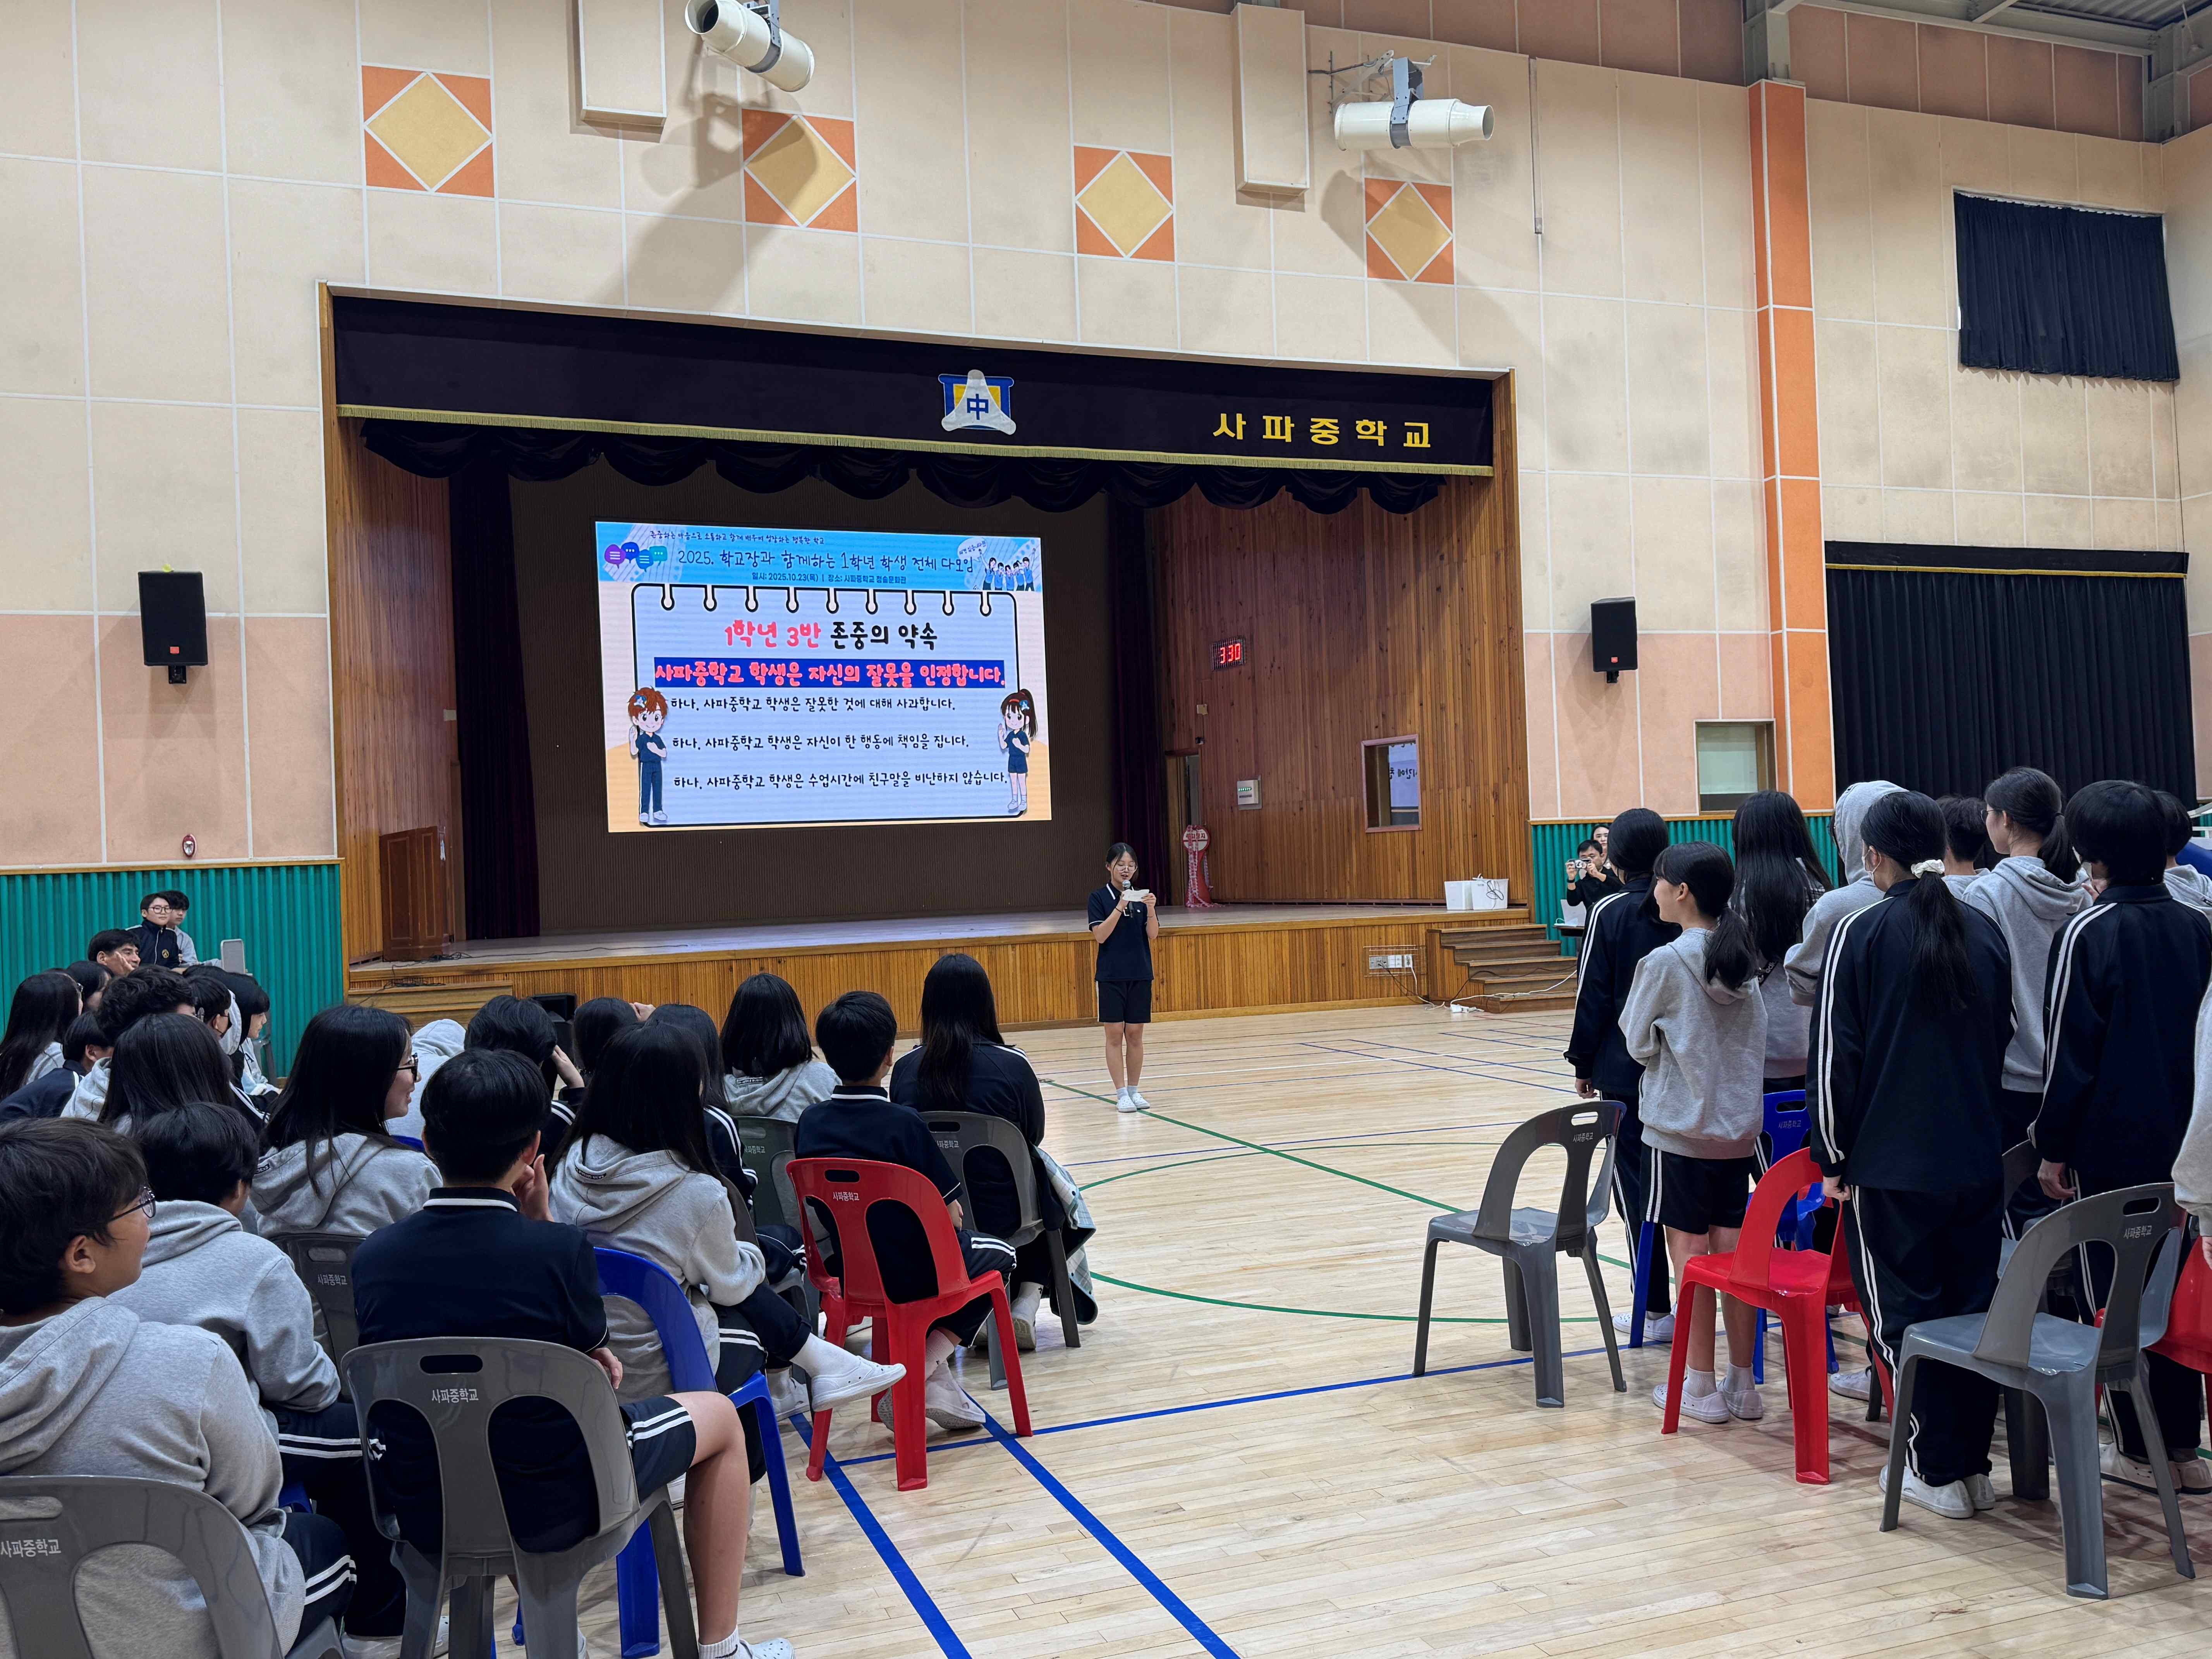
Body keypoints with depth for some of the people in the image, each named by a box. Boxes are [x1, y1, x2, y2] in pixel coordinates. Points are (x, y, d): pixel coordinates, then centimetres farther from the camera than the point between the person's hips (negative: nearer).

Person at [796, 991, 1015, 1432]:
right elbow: (950, 1215, -15)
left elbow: (820, 1211, 7)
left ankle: (927, 1373, 23)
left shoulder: (811, 1123, -5)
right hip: (911, 1275, -6)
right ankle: (924, 1371, 6)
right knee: (998, 1254, 24)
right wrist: (950, 1216, 8)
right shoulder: (902, 1124, -20)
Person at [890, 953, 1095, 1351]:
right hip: (1001, 1214, -3)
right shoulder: (1013, 1065, -14)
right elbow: (1033, 1137, 0)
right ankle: (1026, 1301, 18)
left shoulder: (904, 1068, -6)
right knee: (1057, 1204, 31)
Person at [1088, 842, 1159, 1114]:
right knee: (1115, 1035, -1)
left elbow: (1153, 934, -4)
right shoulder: (1100, 898, -2)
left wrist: (1151, 910, -21)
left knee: (1135, 1035, 6)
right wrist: (1120, 907, -22)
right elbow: (1100, 935, -13)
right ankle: (1121, 1094, 2)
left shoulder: (1142, 896, 5)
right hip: (1111, 976, -3)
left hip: (1140, 975, 3)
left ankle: (1134, 1090, 14)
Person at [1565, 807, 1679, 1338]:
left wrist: (1583, 1065, 2)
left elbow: (1593, 995, -8)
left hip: (1625, 1072, -4)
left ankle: (1656, 1310, 4)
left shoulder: (1610, 912, -9)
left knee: (1635, 1187, 3)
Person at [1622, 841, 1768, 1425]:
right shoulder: (1743, 959, 4)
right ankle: (1743, 1386, 16)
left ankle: (1701, 1389, 8)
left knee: (1690, 1253, 2)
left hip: (1681, 1128, -6)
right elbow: (1757, 1036, 13)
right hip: (1740, 1125, 6)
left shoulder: (1665, 962, -15)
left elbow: (1638, 1043, -7)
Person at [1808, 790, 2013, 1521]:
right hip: (1979, 1158, 5)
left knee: (1906, 1314, 5)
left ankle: (1938, 1470, 9)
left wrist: (1835, 1159, -1)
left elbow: (1834, 1056, -10)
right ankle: (1975, 1463, 20)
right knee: (1975, 1308, 13)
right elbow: (2003, 1038, 15)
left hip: (1892, 1164, -5)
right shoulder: (1984, 931, 5)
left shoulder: (1860, 932, -10)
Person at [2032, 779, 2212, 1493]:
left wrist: (2053, 1147, -4)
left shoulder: (2089, 933, -14)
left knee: (2116, 1297, 5)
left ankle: (2144, 1450, 12)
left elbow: (2068, 1050, -12)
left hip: (2112, 1144, -6)